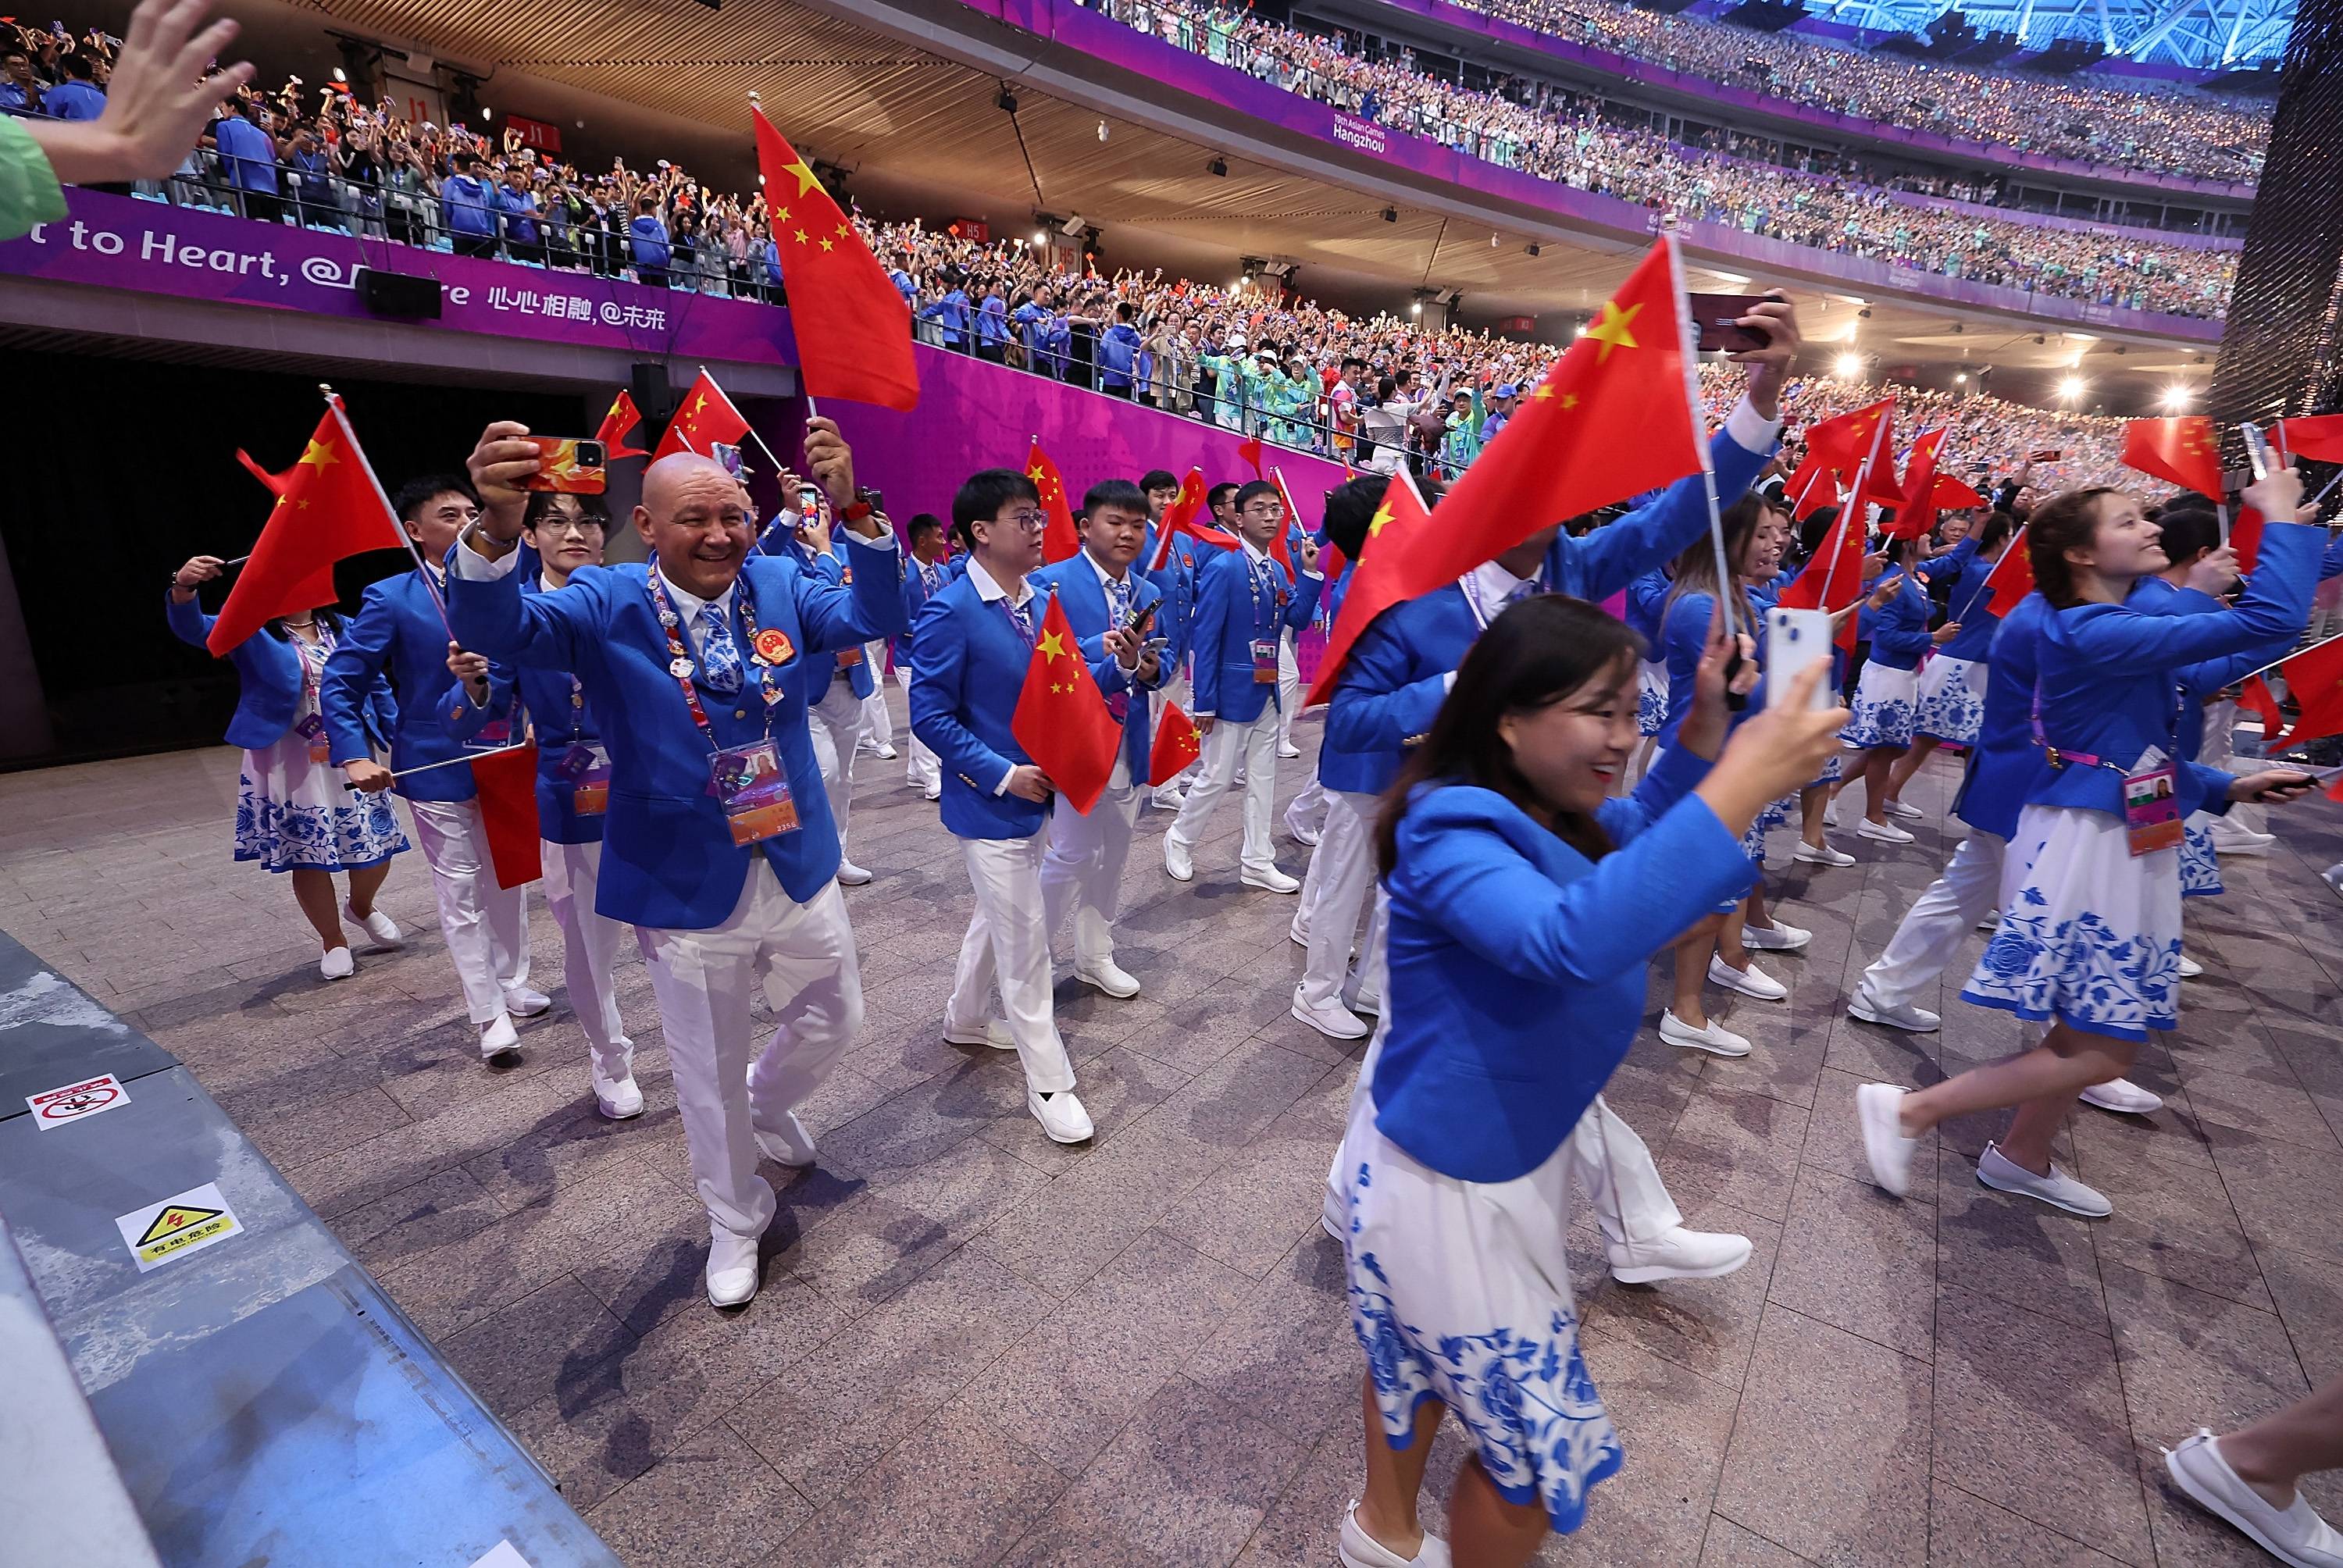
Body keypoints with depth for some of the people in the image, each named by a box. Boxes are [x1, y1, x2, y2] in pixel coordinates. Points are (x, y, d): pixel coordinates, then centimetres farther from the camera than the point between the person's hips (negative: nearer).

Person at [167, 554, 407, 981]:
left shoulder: (343, 628, 5)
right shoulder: (250, 632, -3)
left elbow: (375, 685, 11)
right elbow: (192, 628, -21)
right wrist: (183, 588, -42)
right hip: (289, 766, -2)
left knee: (374, 848, 7)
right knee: (308, 857, 5)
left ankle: (361, 907, 39)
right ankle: (334, 942, 23)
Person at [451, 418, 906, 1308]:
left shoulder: (779, 585, -1)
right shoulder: (608, 606, -9)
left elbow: (875, 618, -16)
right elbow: (498, 630, -25)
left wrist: (852, 510, -32)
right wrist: (498, 526, -45)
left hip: (800, 871, 3)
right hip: (687, 890, -3)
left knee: (835, 1020, 21)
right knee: (711, 1074, 14)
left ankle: (767, 1106, 56)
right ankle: (735, 1221, 40)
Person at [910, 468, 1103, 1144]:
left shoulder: (1039, 600, 4)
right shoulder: (951, 612, -18)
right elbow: (930, 715, -16)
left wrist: (1112, 667, -10)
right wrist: (1003, 775, -21)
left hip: (1031, 791, 8)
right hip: (990, 801, -8)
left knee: (999, 917, 24)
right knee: (1025, 941, 0)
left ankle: (964, 1019, 48)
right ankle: (1049, 1084, 15)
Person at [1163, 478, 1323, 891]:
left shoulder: (1277, 571, 8)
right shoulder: (1222, 568, -16)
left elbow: (1297, 620, 1)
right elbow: (1205, 638, -17)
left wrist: (1310, 572, -8)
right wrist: (1204, 702, -18)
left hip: (1267, 692, 8)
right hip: (1231, 692, -8)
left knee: (1263, 780, 12)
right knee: (1215, 778, 3)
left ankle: (1257, 862, 23)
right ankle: (1179, 840, 27)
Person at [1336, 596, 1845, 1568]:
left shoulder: (1554, 816, -4)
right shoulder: (1451, 834, -31)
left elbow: (1637, 844, 14)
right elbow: (1568, 940, -48)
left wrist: (1702, 732, -3)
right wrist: (1739, 789, -48)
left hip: (1505, 1157, 9)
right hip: (1444, 1184, -9)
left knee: (1423, 1361, 30)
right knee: (1539, 1443, 11)